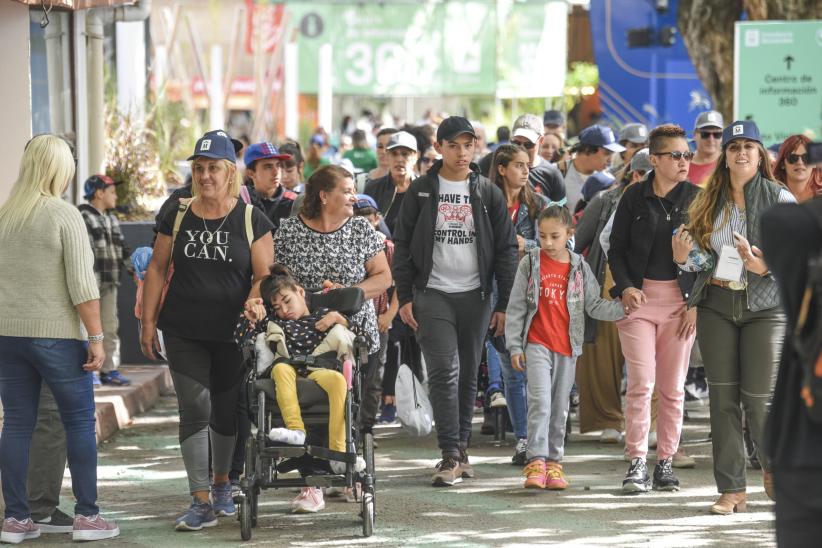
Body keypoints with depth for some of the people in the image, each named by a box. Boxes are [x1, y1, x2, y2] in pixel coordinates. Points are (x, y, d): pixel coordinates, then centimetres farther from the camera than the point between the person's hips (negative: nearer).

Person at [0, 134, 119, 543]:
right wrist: (96, 338, -10)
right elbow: (82, 285, -13)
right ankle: (86, 515, 5)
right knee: (80, 422, 5)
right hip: (56, 334, -5)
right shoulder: (64, 216, -9)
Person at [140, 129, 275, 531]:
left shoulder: (251, 219, -1)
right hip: (183, 332, 1)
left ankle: (221, 483, 33)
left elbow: (263, 275, -2)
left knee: (227, 412, 11)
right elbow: (157, 269, 8)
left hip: (232, 333, -1)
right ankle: (202, 502, -7)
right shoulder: (178, 217, 5)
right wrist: (148, 322, 4)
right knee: (194, 410, -6)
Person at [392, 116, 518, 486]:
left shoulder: (488, 193, 6)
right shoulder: (421, 191, 3)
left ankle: (461, 447, 18)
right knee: (444, 371, -13)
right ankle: (450, 455, -15)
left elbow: (506, 250, 6)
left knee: (468, 375, 7)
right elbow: (402, 245, 4)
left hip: (475, 295, 2)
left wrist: (505, 303, 0)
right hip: (433, 295, -2)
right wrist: (404, 297, -3)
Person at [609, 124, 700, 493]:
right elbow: (616, 249, 8)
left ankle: (666, 462, 13)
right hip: (639, 296, -1)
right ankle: (637, 463, -5)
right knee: (640, 383, -8)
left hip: (681, 300, 1)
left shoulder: (696, 198, 3)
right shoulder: (634, 197, 3)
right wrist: (625, 287, -7)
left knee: (673, 388, 4)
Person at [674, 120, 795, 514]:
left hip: (765, 307, -3)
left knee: (759, 397, -6)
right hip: (716, 306, 4)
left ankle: (773, 465, 22)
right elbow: (703, 257, 11)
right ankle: (732, 489, 9)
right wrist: (685, 257, -10)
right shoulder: (710, 201, 9)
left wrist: (764, 266, -23)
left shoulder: (780, 199, -2)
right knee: (723, 397, 3)